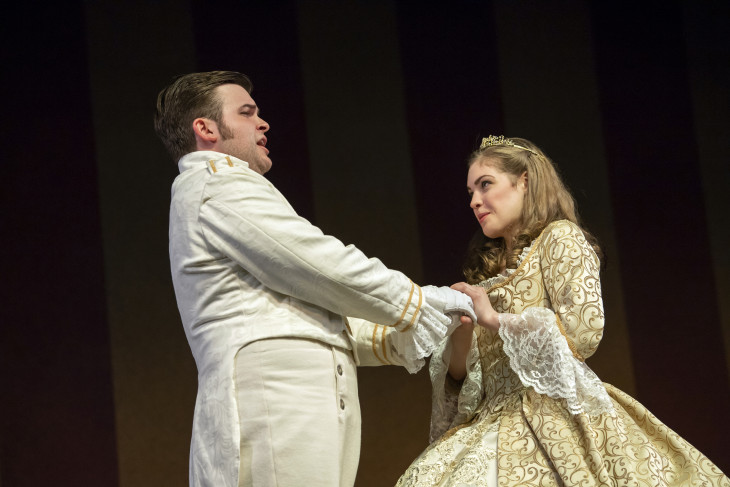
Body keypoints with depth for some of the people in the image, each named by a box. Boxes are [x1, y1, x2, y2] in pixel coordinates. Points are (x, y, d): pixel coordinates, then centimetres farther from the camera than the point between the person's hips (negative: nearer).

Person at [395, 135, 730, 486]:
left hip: (551, 415, -6)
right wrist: (461, 326, -3)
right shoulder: (488, 268, 22)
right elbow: (460, 375, 17)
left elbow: (585, 329, -12)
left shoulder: (560, 237, 4)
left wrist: (495, 320, -10)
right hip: (493, 422, 6)